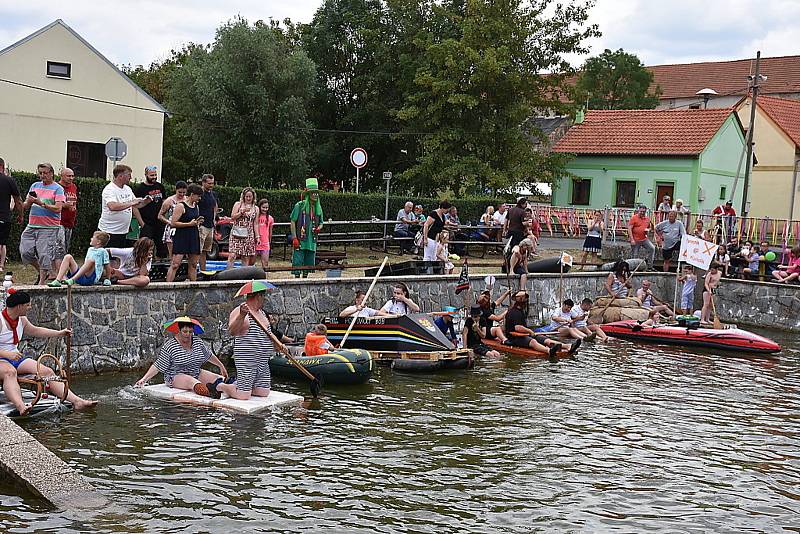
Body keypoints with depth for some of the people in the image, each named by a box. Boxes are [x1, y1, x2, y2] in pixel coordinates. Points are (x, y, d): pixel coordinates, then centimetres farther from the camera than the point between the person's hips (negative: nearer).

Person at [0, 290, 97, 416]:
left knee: (46, 372, -11)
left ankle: (76, 401, -21)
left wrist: (60, 333, 36)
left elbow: (35, 331, 33)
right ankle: (21, 407, -68)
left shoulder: (21, 320, 12)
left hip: (16, 358, 8)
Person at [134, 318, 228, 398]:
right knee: (192, 382, -39)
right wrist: (144, 379, -16)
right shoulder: (169, 347, -11)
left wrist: (221, 366, 26)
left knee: (218, 379, -16)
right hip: (176, 376, -7)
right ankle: (210, 392, -68)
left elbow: (209, 355, 20)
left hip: (196, 374, 7)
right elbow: (157, 366, -9)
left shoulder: (198, 342, 5)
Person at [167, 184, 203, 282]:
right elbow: (173, 223, -15)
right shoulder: (180, 206, -9)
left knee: (193, 264, 10)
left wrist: (198, 222, 8)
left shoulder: (196, 206, 14)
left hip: (193, 237, 8)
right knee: (175, 264, -12)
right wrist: (189, 224, -17)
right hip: (182, 237, -8)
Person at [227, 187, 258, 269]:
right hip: (236, 234, -3)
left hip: (249, 235, 3)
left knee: (246, 258, 1)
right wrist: (242, 211, -12)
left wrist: (257, 236, 6)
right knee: (232, 255, -13)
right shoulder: (238, 204, 6)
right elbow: (232, 217, -2)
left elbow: (255, 224, 12)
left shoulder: (256, 208, 12)